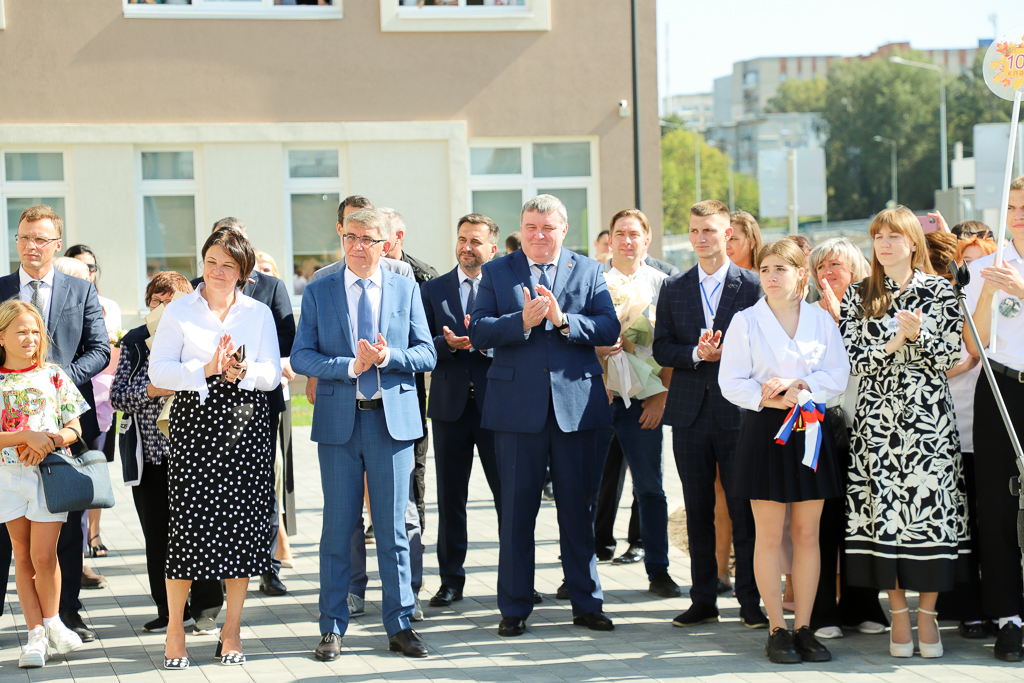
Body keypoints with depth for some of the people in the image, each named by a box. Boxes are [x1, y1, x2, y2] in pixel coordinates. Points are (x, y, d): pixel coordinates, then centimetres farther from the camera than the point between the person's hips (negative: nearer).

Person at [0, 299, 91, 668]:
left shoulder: (54, 376, 4)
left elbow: (74, 427, 4)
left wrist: (52, 440, -15)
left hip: (50, 471, -1)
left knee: (43, 555, -7)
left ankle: (52, 621, 15)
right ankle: (35, 634, 12)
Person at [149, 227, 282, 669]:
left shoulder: (259, 313, 11)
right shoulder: (178, 312, 7)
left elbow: (272, 373, 4)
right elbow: (159, 370, -2)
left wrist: (242, 371, -17)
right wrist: (205, 370, -17)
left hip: (246, 426, 2)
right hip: (195, 423, -2)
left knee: (242, 522, 1)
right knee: (189, 522, -6)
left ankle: (231, 631, 11)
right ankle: (175, 630, 6)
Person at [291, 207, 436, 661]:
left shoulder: (406, 289, 7)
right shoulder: (318, 292, 5)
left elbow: (427, 354, 3)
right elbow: (301, 356, -2)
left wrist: (388, 356, -15)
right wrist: (351, 366, -15)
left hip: (393, 418, 0)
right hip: (339, 420, 0)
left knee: (393, 527, 5)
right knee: (337, 528, 4)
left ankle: (399, 626, 13)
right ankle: (333, 628, 12)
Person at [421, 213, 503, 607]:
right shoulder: (432, 290, 9)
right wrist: (448, 344, -15)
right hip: (450, 406, 2)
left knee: (508, 494, 1)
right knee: (450, 497, 7)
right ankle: (451, 580, 15)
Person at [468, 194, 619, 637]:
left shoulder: (588, 271, 8)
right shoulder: (497, 272, 7)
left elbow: (609, 330, -2)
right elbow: (479, 334, -3)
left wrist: (562, 319, -16)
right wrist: (523, 320, -18)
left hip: (575, 403, 1)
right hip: (517, 407, -1)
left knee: (578, 507, 7)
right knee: (517, 510, 4)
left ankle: (587, 603, 17)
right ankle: (514, 608, 13)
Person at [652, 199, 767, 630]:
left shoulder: (752, 287, 0)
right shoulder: (674, 289, 9)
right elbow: (661, 349, 5)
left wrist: (725, 354, -16)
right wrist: (697, 354, -12)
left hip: (736, 412, -3)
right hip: (690, 412, 3)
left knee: (743, 510, -1)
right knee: (697, 510, 8)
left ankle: (751, 601, 7)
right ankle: (703, 599, 16)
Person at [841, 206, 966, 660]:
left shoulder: (939, 291, 6)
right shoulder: (858, 296, 9)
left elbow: (952, 355, 0)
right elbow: (855, 358, 1)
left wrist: (918, 334, -15)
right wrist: (894, 342, -12)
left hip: (928, 415, -1)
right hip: (877, 417, 1)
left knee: (930, 507, -4)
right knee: (883, 510, -2)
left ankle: (928, 614, 5)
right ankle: (898, 613, 7)